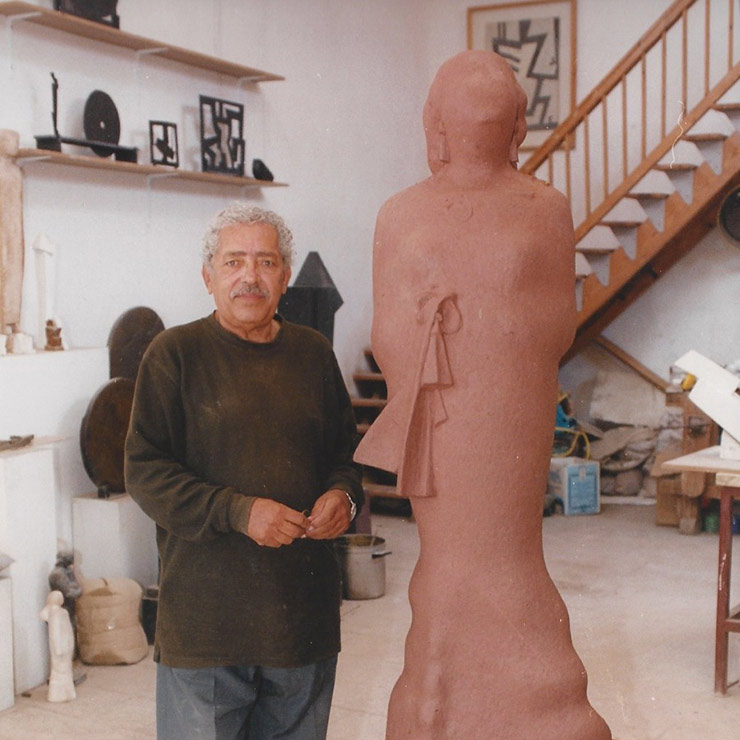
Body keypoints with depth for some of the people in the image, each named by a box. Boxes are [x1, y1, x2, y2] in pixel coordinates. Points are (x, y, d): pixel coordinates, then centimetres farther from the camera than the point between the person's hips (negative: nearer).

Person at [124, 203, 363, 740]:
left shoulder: (313, 353, 9)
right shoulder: (176, 353, -3)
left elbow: (344, 451, 19)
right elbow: (145, 472, -7)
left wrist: (343, 495, -4)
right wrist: (238, 511, -18)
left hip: (305, 608, 4)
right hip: (206, 610, -4)